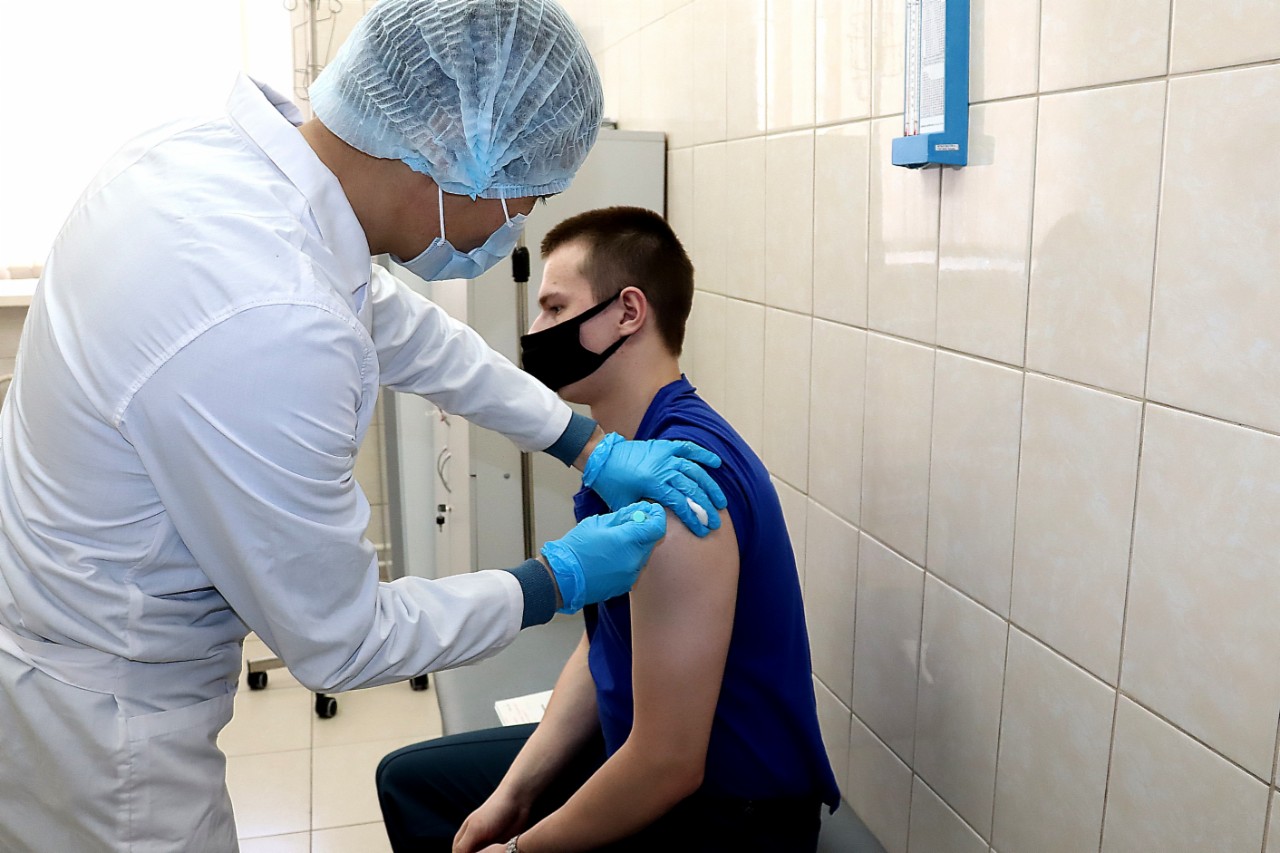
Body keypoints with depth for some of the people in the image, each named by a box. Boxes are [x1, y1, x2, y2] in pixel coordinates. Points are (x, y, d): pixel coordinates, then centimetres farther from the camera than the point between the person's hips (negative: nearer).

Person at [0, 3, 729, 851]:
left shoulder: (219, 146, -9)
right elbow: (339, 641, -21)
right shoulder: (269, 329, -35)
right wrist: (561, 581, -9)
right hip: (92, 729, -8)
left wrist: (593, 448, 9)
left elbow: (399, 325, 6)